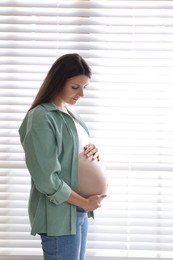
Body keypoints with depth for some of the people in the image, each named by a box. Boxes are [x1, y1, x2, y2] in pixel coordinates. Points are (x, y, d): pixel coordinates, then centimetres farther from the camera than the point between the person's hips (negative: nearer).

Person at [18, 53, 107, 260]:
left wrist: (92, 151, -2)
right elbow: (46, 179, -20)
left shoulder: (69, 113, 9)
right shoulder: (42, 119, -17)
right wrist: (84, 202, -13)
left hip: (78, 210, 8)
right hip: (59, 214, -8)